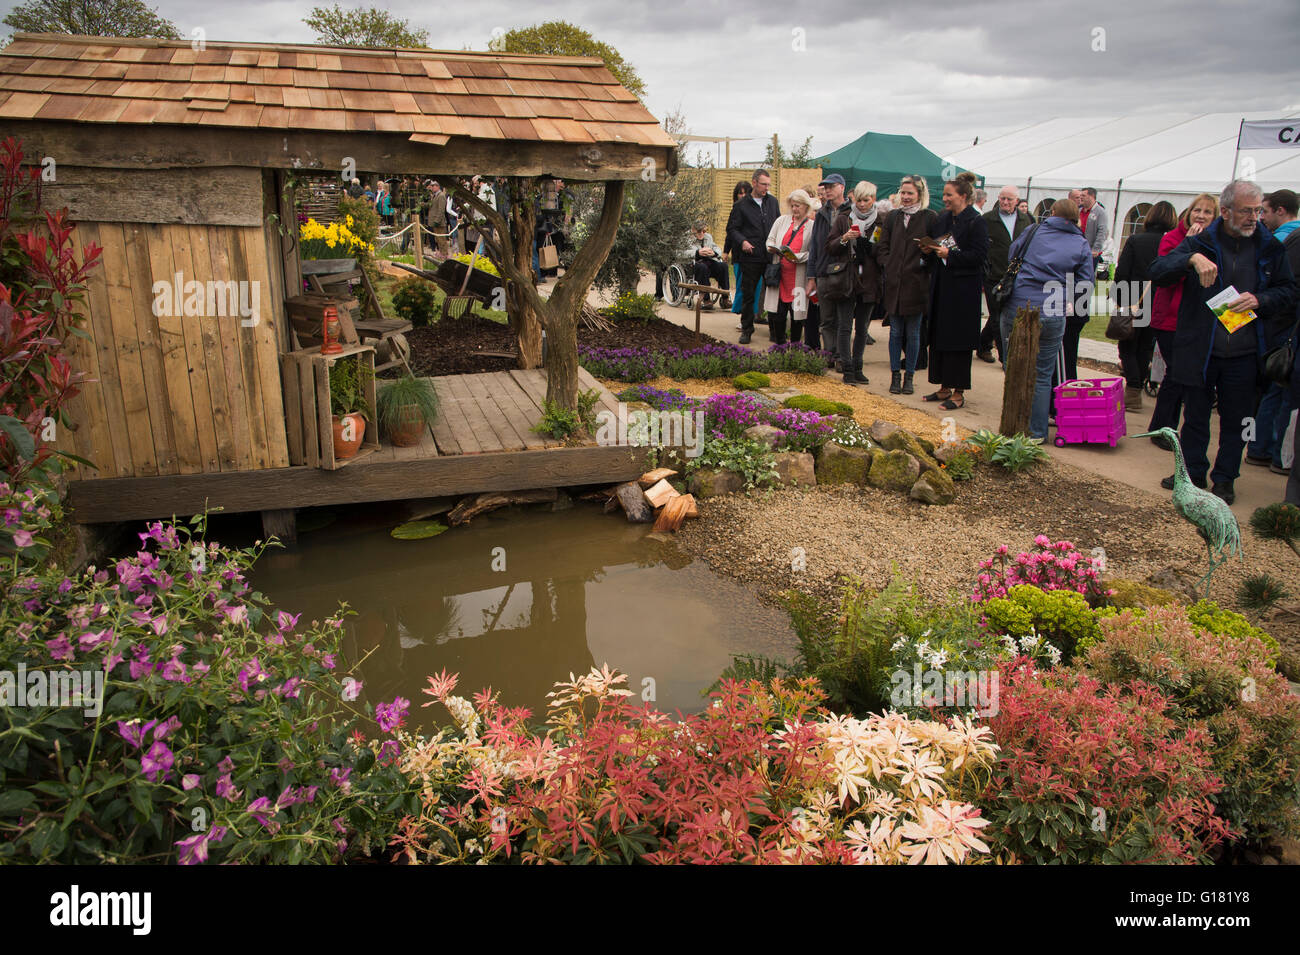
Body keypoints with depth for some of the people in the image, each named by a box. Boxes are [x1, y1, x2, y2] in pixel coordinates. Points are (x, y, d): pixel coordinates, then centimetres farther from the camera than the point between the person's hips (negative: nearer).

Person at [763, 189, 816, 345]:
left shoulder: (812, 226, 0)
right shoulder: (782, 220, 11)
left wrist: (798, 257, -20)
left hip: (798, 276, -2)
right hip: (779, 273, 3)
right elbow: (770, 240, 15)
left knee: (796, 312, 2)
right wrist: (772, 248, -7)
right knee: (777, 312, 1)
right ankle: (779, 344, 16)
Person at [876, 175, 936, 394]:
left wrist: (925, 263, -15)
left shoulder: (930, 218, -1)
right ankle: (895, 375, 15)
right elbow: (882, 246, 11)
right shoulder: (893, 217, 10)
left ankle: (909, 376, 14)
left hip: (916, 283, -3)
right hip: (894, 283, 3)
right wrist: (887, 266, -1)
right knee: (896, 332, 7)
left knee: (913, 333, 5)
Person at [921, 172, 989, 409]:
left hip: (964, 289, -7)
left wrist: (949, 254, -19)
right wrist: (929, 250, -3)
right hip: (941, 285, 7)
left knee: (959, 339, -4)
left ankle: (958, 393, 3)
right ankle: (944, 388, 19)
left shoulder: (976, 221, -10)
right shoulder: (942, 219, 12)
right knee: (939, 336, 9)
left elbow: (980, 255, -16)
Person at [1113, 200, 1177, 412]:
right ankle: (1137, 390, 20)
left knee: (1128, 348, 6)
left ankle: (1133, 392, -7)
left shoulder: (1135, 240, -9)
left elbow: (1122, 273, -11)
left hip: (1134, 303, -3)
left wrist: (1118, 300, -2)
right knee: (1145, 349, 16)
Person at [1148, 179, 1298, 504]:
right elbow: (1157, 272, -12)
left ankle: (1224, 478, 23)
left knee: (1236, 420, 9)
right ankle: (1193, 473, 27)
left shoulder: (1270, 248, 4)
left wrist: (1259, 300, -11)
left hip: (1244, 354, 1)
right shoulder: (1200, 242, -2)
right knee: (1195, 415, 11)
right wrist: (1192, 259, -29)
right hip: (1199, 351, -1)